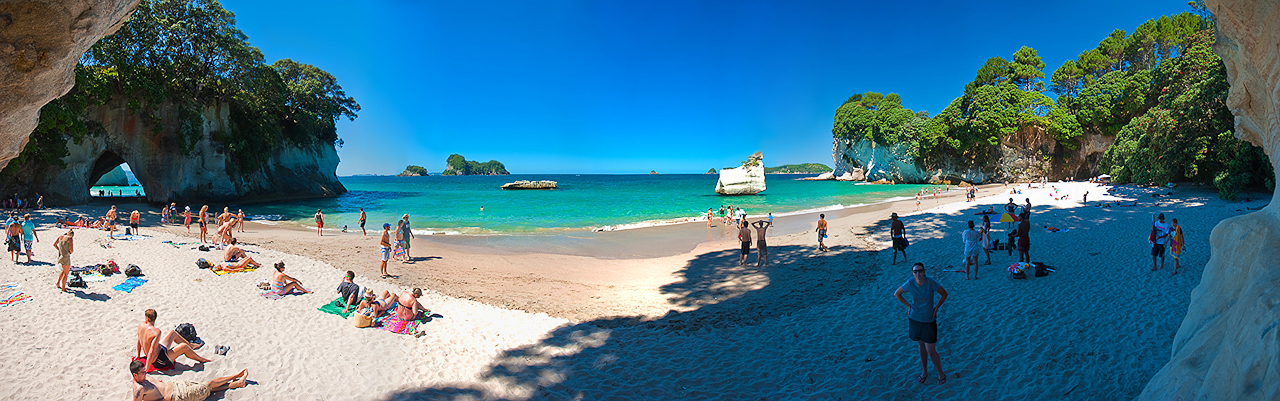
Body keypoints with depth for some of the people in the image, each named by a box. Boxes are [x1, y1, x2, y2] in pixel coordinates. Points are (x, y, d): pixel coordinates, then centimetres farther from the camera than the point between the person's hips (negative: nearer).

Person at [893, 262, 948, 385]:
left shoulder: (930, 282, -18)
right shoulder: (910, 283, -13)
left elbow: (944, 294, -3)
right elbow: (896, 294, 3)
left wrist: (936, 309, -4)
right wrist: (908, 306, 0)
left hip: (929, 320, -2)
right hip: (914, 319, 2)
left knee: (931, 351, 3)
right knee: (921, 346, 18)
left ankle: (941, 373, 28)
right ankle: (924, 372, 35)